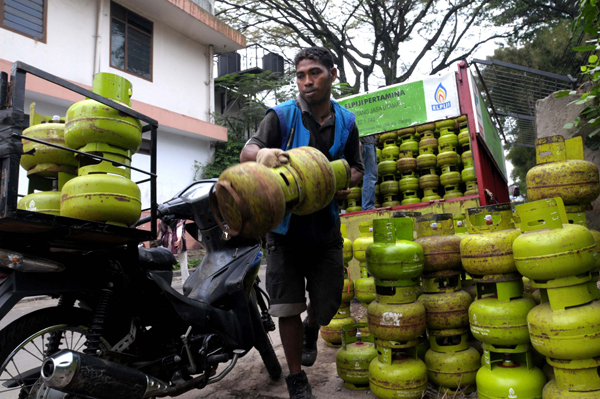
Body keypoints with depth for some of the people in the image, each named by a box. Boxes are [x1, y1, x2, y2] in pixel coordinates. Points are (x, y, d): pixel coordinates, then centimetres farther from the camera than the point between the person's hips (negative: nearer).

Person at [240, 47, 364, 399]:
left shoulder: (346, 122, 6)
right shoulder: (282, 115, -4)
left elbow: (357, 168, 14)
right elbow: (246, 152, -14)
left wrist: (347, 184, -11)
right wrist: (261, 152, -39)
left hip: (326, 225, 3)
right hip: (286, 225, -2)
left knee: (328, 304, 11)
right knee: (288, 306, 2)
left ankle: (310, 331, 48)